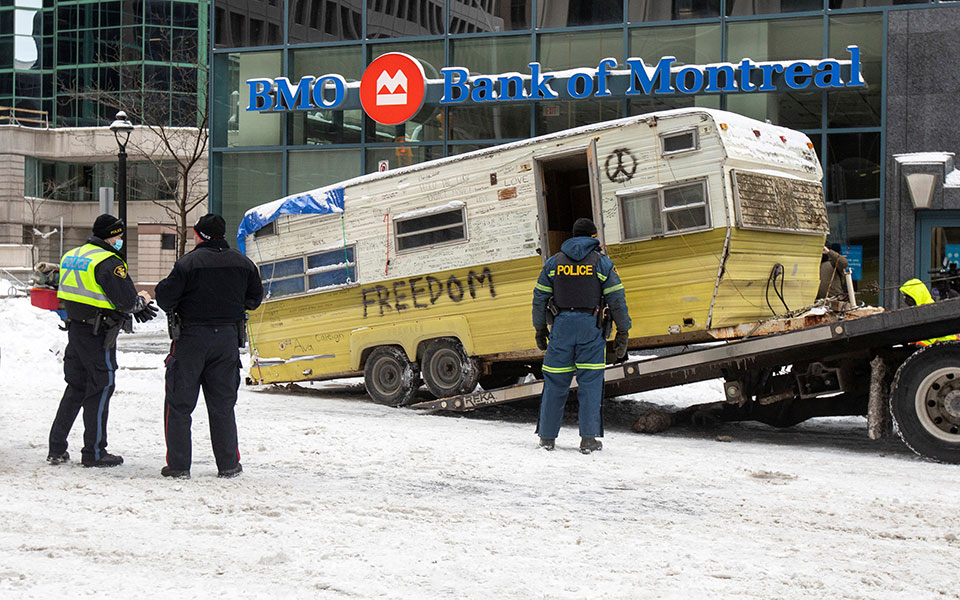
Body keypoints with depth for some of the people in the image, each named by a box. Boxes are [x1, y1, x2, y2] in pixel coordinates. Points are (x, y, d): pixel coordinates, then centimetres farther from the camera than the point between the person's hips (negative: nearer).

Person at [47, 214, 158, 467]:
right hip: (98, 335, -8)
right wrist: (142, 300, 3)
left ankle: (56, 449, 16)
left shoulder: (71, 256, 12)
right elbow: (127, 301, -20)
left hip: (75, 330, 8)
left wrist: (134, 304, 9)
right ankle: (94, 453, 7)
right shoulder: (109, 262, -16)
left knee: (75, 387, 15)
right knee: (100, 389, 2)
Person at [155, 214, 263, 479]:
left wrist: (172, 309, 9)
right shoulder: (243, 263, 3)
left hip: (192, 337, -4)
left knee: (179, 403, 5)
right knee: (222, 404, 13)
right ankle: (228, 464, 13)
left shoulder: (189, 262, -13)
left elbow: (165, 297, -13)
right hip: (228, 338, 4)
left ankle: (178, 465, 4)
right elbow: (254, 299, 14)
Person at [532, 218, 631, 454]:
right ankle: (589, 438, -1)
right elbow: (617, 300, -1)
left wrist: (540, 329, 18)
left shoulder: (553, 262, 10)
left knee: (555, 382, 7)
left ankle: (547, 436, 10)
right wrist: (623, 333, 3)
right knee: (590, 382, 2)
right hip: (590, 327, -2)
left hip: (562, 324, 2)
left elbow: (540, 298, 10)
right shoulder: (602, 262, 3)